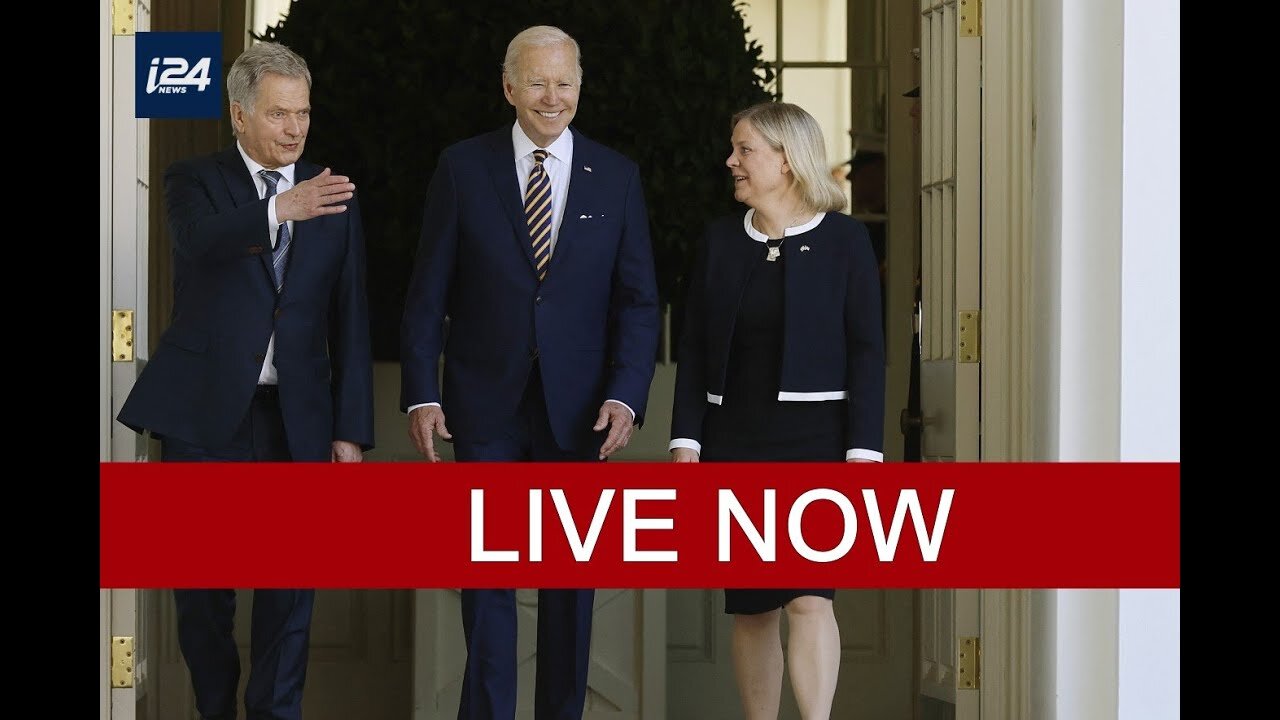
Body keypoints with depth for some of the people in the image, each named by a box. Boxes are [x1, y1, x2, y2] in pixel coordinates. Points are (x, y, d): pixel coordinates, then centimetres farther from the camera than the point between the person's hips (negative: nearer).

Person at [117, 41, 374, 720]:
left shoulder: (335, 197, 7)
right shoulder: (194, 181, 1)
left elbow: (350, 322, 6)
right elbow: (201, 243, -24)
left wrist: (351, 429, -1)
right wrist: (282, 210, -42)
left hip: (298, 419, 1)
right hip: (205, 413, -1)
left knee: (290, 587, 1)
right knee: (204, 586, 7)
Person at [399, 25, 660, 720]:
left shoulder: (616, 177, 4)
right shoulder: (462, 167, 1)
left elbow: (638, 300, 2)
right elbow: (427, 293, 1)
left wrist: (625, 397, -10)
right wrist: (421, 394, -7)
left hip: (577, 405, 1)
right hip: (486, 403, -1)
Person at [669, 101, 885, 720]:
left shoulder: (843, 239, -1)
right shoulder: (720, 240, 9)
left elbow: (866, 351, -3)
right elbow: (694, 349, 9)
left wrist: (864, 451, -10)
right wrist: (685, 442, 2)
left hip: (814, 437, -4)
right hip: (733, 441, 4)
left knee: (808, 597, -15)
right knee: (750, 606, 6)